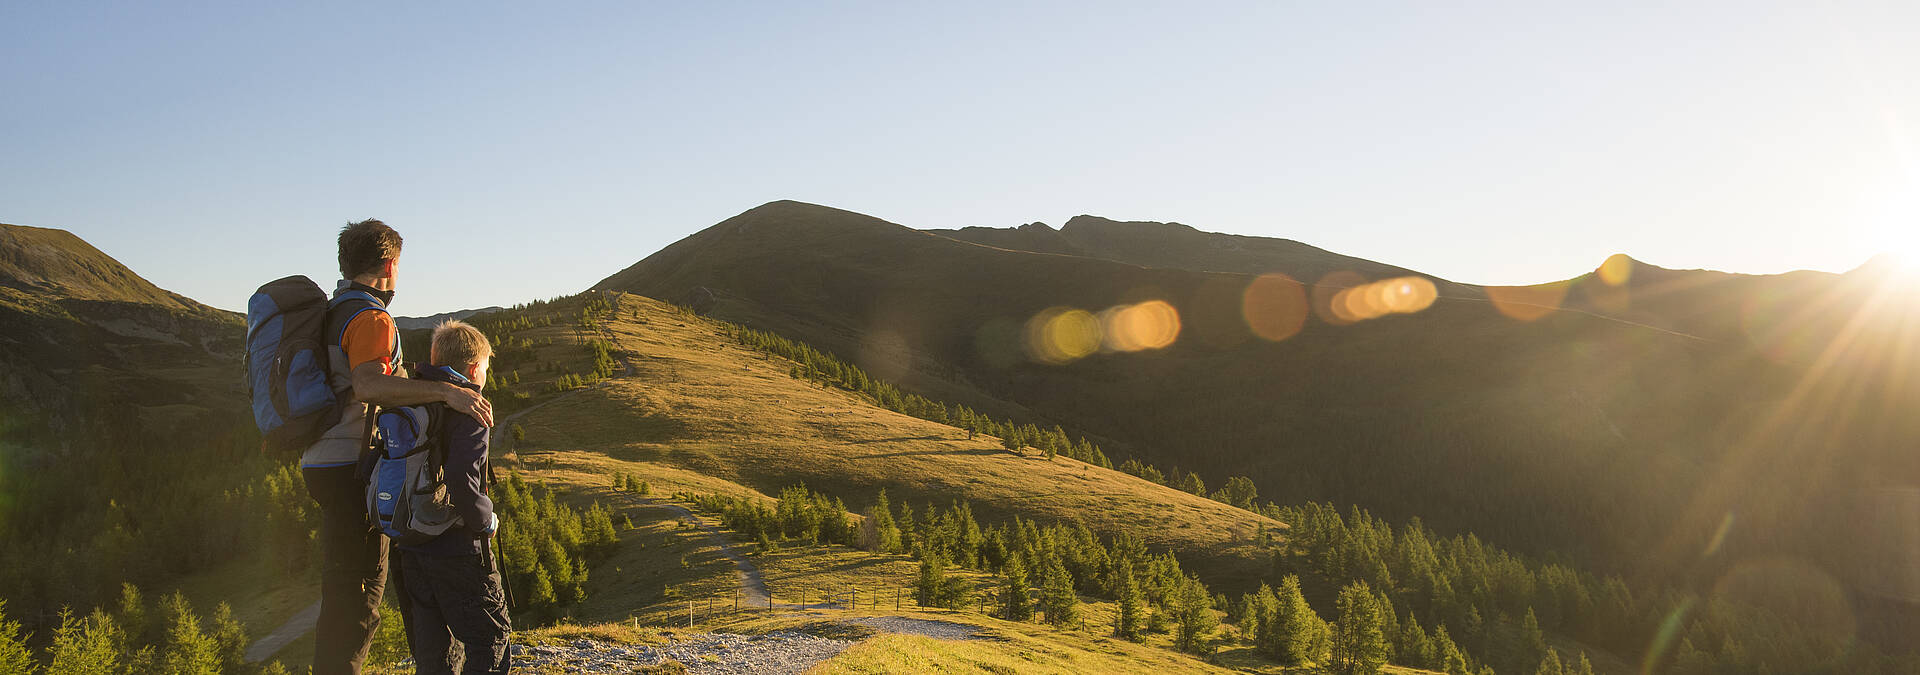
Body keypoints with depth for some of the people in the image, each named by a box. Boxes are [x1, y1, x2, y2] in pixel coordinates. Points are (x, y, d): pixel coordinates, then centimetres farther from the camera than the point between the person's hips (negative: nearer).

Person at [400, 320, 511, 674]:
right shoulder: (470, 410, -15)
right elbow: (461, 480, -27)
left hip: (412, 549, 7)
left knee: (432, 645, 16)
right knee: (490, 637, 5)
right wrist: (485, 519, -11)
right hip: (457, 550, -7)